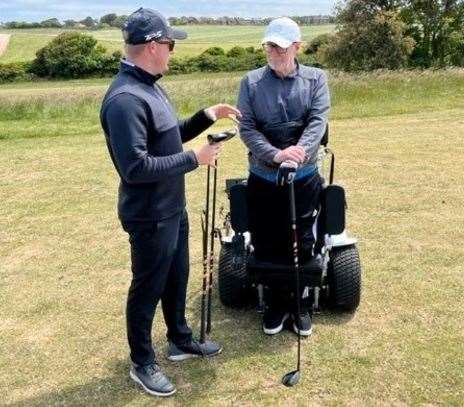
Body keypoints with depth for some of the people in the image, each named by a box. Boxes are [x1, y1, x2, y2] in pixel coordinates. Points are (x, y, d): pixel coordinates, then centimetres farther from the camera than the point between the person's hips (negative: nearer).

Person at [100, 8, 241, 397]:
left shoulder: (149, 86, 7)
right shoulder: (125, 99, -25)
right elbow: (135, 167, -30)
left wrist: (206, 116, 6)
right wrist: (194, 159, -23)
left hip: (173, 208, 10)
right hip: (149, 216, -9)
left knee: (176, 278, 23)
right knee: (148, 288, 7)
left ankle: (180, 340, 43)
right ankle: (142, 363, 27)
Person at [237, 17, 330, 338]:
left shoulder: (316, 79, 1)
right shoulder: (251, 82, 0)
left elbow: (318, 121, -11)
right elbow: (246, 128, -8)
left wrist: (299, 151, -30)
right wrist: (275, 154, -24)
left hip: (304, 179, 0)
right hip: (263, 180, 1)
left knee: (303, 245, 10)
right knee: (266, 247, 9)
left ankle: (302, 305, 30)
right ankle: (276, 304, 29)